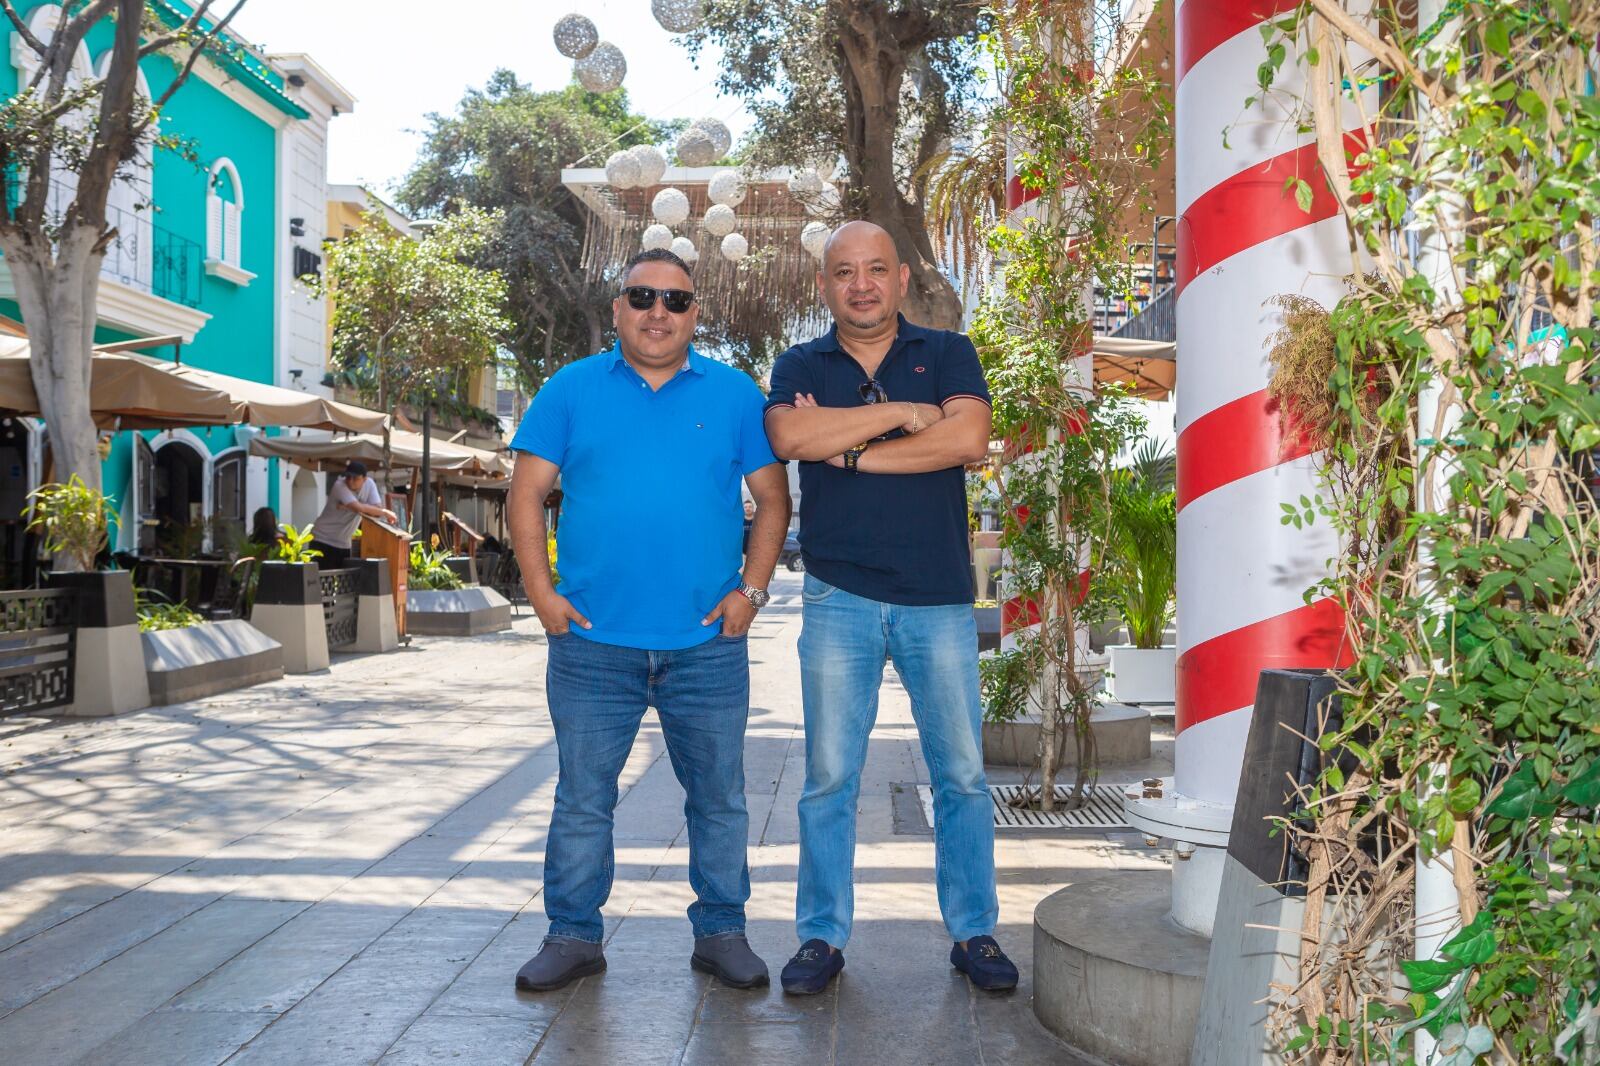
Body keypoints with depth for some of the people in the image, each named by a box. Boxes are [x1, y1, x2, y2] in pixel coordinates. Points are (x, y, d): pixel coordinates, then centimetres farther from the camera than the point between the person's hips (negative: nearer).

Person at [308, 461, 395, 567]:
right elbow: (358, 508, -34)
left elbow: (377, 511, -15)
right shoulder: (340, 486, -21)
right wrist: (385, 512, -23)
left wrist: (349, 507, -24)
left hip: (344, 544, 5)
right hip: (323, 540, -5)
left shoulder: (369, 484, -5)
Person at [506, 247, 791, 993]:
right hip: (592, 640, 0)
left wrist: (751, 589, -3)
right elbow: (526, 494, 5)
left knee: (719, 797, 9)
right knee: (582, 797, 8)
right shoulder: (571, 389, 5)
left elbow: (772, 498, 8)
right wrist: (542, 592, -5)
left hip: (707, 643, 1)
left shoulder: (734, 394, 6)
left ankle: (721, 932, 24)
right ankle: (573, 936, 22)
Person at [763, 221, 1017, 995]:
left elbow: (968, 438, -12)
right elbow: (789, 436, -13)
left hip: (939, 598, 0)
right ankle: (822, 936, 16)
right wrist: (902, 414, -12)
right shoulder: (800, 366, 9)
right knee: (829, 778, 4)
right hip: (839, 599, 0)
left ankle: (973, 933, 20)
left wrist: (848, 449, -10)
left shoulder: (946, 354, 8)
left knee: (961, 776, 6)